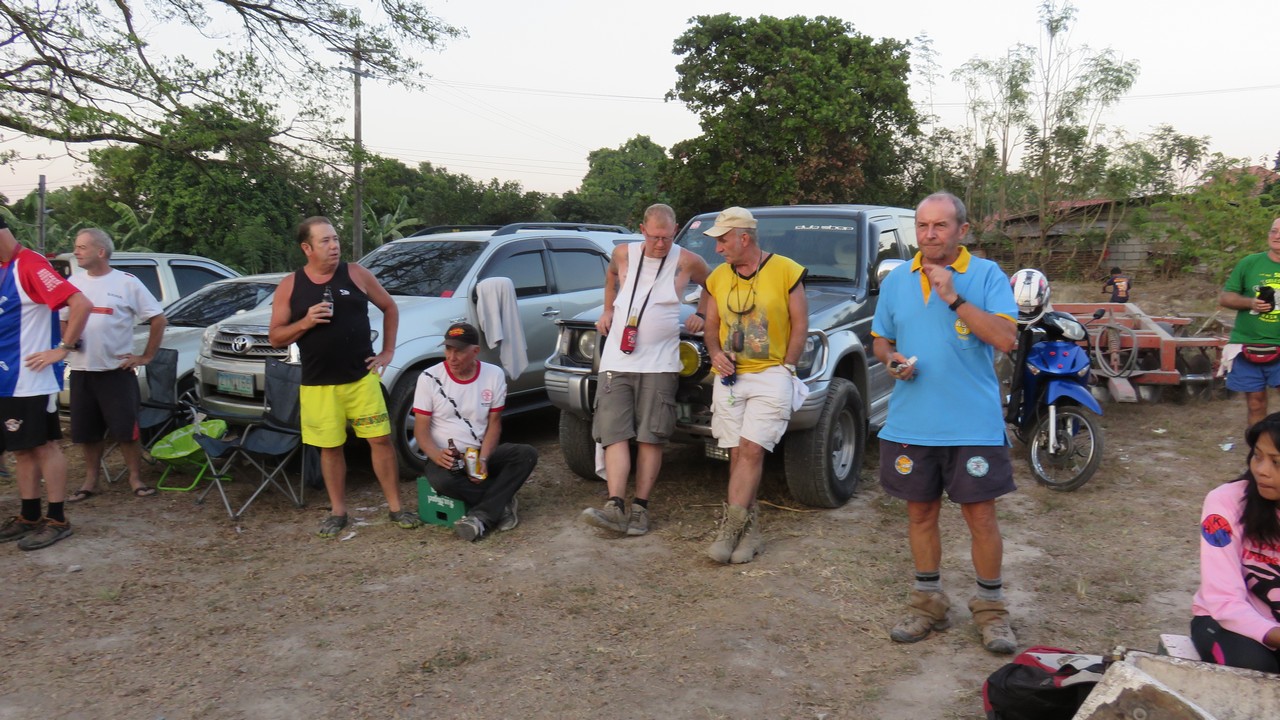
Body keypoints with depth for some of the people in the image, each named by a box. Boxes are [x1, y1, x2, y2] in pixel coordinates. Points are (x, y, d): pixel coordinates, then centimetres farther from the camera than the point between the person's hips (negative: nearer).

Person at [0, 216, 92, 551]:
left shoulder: (29, 265, -15)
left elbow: (81, 304, -25)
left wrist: (63, 349, -20)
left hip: (32, 381, -9)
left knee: (44, 446, -1)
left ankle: (57, 520, 6)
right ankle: (29, 516, 22)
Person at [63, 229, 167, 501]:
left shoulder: (127, 282, -4)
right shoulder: (73, 282, 8)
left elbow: (158, 319, -2)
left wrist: (146, 356, -4)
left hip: (117, 370, -4)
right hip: (81, 370, 4)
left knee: (126, 429, -3)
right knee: (88, 431, 10)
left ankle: (136, 479, 10)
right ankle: (90, 481, 22)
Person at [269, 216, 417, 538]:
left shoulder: (356, 274, 0)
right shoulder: (289, 287, 0)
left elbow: (390, 307, 12)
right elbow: (275, 337, 2)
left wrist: (388, 351, 6)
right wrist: (305, 322, -16)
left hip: (362, 377, 0)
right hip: (318, 384, 0)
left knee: (381, 439, -1)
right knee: (330, 447, 8)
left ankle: (396, 507, 11)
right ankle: (338, 511, 22)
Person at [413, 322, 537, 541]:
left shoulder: (494, 375, -2)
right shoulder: (429, 378, -7)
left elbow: (494, 423, 0)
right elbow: (421, 428, -6)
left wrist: (483, 459, -17)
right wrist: (436, 455, -27)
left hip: (482, 453, 2)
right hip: (444, 456, -2)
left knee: (527, 454, -25)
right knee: (442, 480, -37)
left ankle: (480, 517, -31)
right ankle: (501, 502, -15)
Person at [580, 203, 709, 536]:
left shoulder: (687, 262, -1)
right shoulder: (624, 254, 6)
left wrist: (701, 314, 6)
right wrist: (607, 311, 21)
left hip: (659, 363, -2)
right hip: (616, 360, 2)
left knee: (650, 437, -1)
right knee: (615, 434, -8)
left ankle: (640, 508, 5)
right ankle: (615, 507, -12)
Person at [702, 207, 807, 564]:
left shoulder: (786, 271, -3)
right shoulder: (718, 277, 11)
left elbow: (800, 324, 1)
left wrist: (786, 367, -6)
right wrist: (716, 353, -3)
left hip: (770, 376, -4)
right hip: (729, 377, 5)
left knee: (752, 450, -13)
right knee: (737, 454, 3)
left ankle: (730, 530, -11)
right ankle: (750, 529, 11)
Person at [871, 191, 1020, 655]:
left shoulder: (987, 275, -4)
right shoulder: (896, 280, 8)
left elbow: (1005, 339, -15)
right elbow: (880, 340, 17)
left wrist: (955, 298, -20)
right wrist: (891, 359, -5)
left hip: (973, 424, -3)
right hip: (910, 423, 4)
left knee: (980, 516, 3)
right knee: (921, 513, 13)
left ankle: (991, 609, 21)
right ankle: (928, 603, 28)